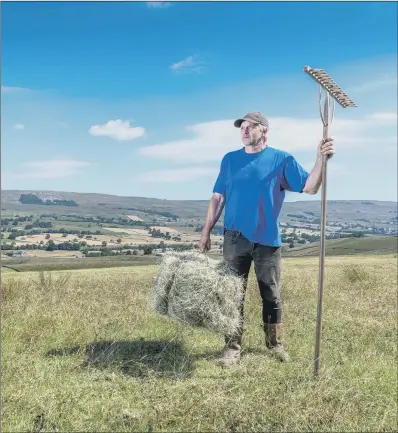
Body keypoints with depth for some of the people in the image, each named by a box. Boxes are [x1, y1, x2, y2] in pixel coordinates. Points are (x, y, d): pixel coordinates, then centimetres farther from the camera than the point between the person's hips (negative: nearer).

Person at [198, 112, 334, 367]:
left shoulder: (282, 160, 1)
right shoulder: (229, 159, 8)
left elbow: (310, 187, -5)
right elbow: (218, 198, 9)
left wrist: (321, 159, -20)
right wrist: (207, 231, 5)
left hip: (267, 239, -1)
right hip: (235, 238, 1)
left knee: (272, 296, 9)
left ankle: (275, 344, 26)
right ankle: (233, 347, 15)